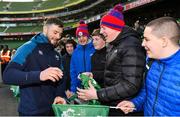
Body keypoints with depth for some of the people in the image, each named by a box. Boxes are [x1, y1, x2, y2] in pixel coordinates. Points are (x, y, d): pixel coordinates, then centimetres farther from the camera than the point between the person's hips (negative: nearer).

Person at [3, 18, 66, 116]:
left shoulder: (56, 55, 10)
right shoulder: (28, 48, -11)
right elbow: (7, 75, -22)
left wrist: (60, 95, -6)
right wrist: (39, 75, -36)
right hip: (31, 111, -6)